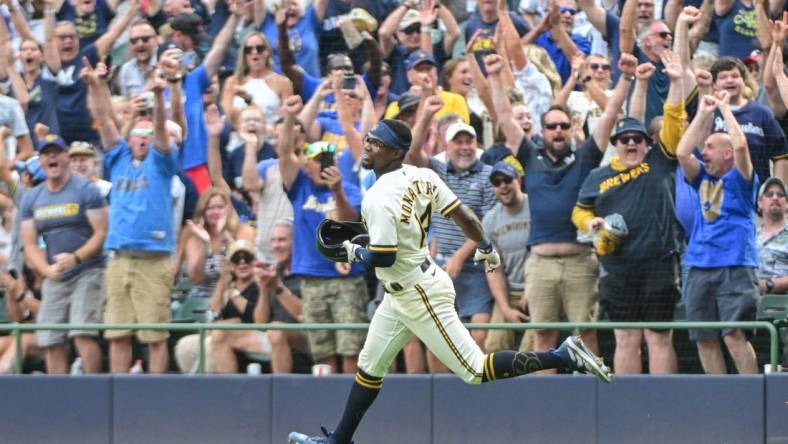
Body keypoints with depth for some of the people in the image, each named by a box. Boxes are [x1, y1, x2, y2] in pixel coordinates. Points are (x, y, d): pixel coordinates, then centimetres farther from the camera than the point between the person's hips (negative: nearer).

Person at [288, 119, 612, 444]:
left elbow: (383, 257, -27)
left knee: (475, 371, -7)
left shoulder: (379, 197, -24)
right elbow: (462, 214, 6)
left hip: (422, 296, -10)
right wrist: (485, 247, 22)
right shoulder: (421, 177, 1)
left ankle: (564, 356, -8)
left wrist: (355, 252, -7)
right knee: (370, 367, 18)